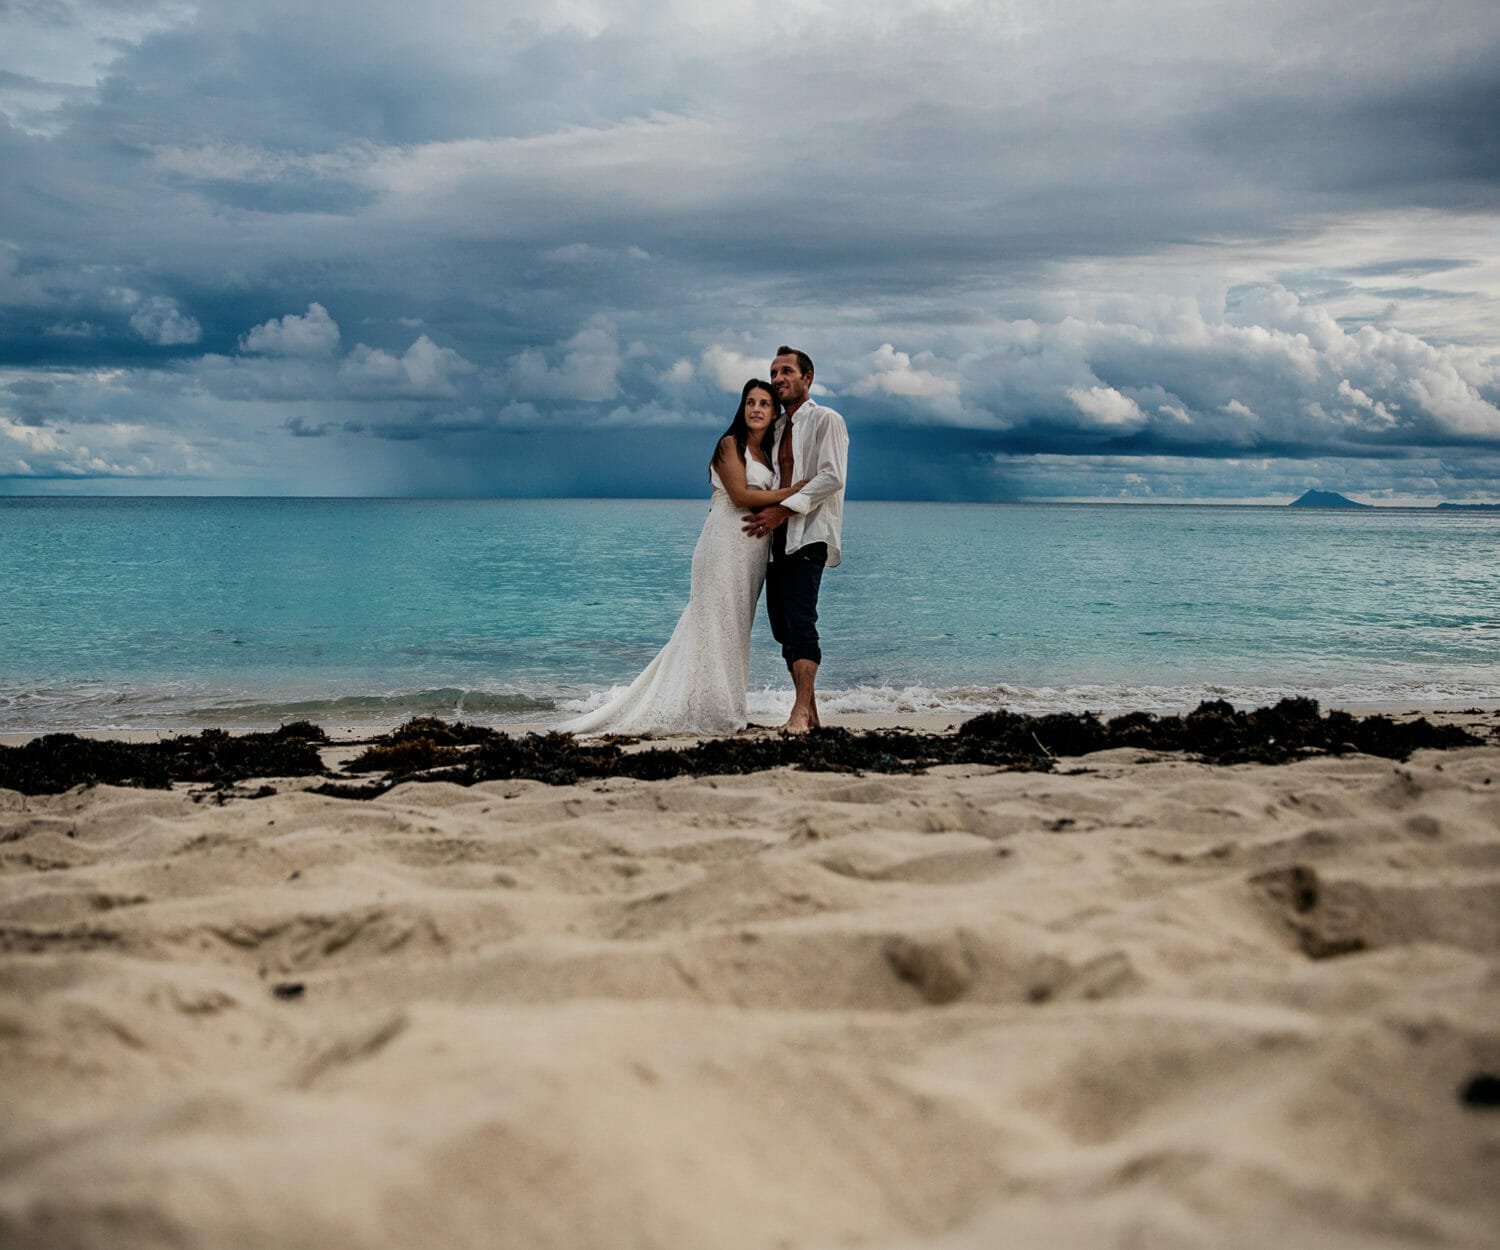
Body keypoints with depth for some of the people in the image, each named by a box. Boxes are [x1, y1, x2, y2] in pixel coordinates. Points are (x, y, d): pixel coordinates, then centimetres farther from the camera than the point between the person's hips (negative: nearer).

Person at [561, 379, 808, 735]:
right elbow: (740, 495, -14)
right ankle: (706, 712, -5)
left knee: (733, 629, 7)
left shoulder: (769, 453, 18)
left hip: (753, 551, 8)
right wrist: (789, 493, -11)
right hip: (725, 543, -8)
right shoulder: (730, 444, -4)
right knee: (714, 625, -7)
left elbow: (773, 498, 17)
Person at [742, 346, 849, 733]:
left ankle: (801, 712, -22)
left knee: (800, 621, -18)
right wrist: (765, 514, 7)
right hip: (779, 537, 8)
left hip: (809, 535, -8)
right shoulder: (778, 428, 21)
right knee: (783, 626, 4)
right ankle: (809, 712, 9)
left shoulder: (826, 420, -1)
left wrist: (783, 509, -16)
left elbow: (831, 477, -13)